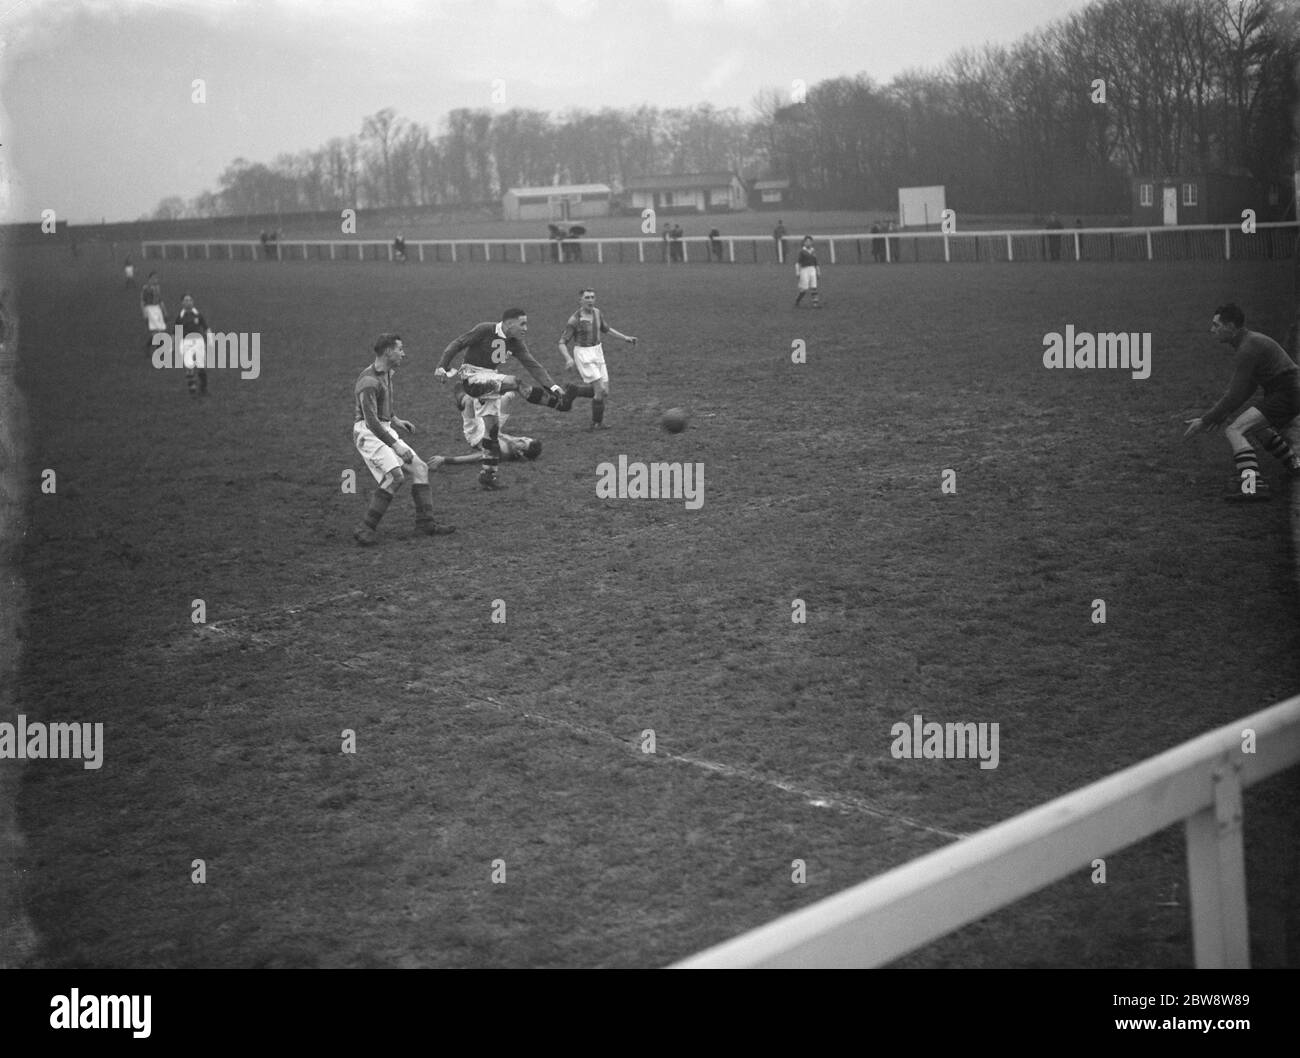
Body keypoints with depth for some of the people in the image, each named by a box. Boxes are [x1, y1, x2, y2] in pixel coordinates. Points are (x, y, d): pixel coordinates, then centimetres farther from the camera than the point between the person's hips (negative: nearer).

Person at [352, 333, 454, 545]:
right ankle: (365, 529, -20)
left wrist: (395, 420, 20)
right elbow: (371, 420, -26)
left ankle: (425, 523, 6)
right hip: (368, 433, -10)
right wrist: (396, 446, -28)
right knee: (395, 475, -24)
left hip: (385, 430, 10)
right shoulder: (369, 381, -20)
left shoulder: (387, 373, 11)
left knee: (419, 468, 3)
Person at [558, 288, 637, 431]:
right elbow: (562, 343, -14)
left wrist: (625, 337, 12)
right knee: (600, 390, -13)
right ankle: (597, 423, 4)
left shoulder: (597, 313, 3)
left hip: (598, 354, 7)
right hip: (583, 356, -7)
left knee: (604, 392, 4)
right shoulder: (574, 320, -15)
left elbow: (606, 329, 21)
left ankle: (572, 392, 22)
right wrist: (568, 359, -31)